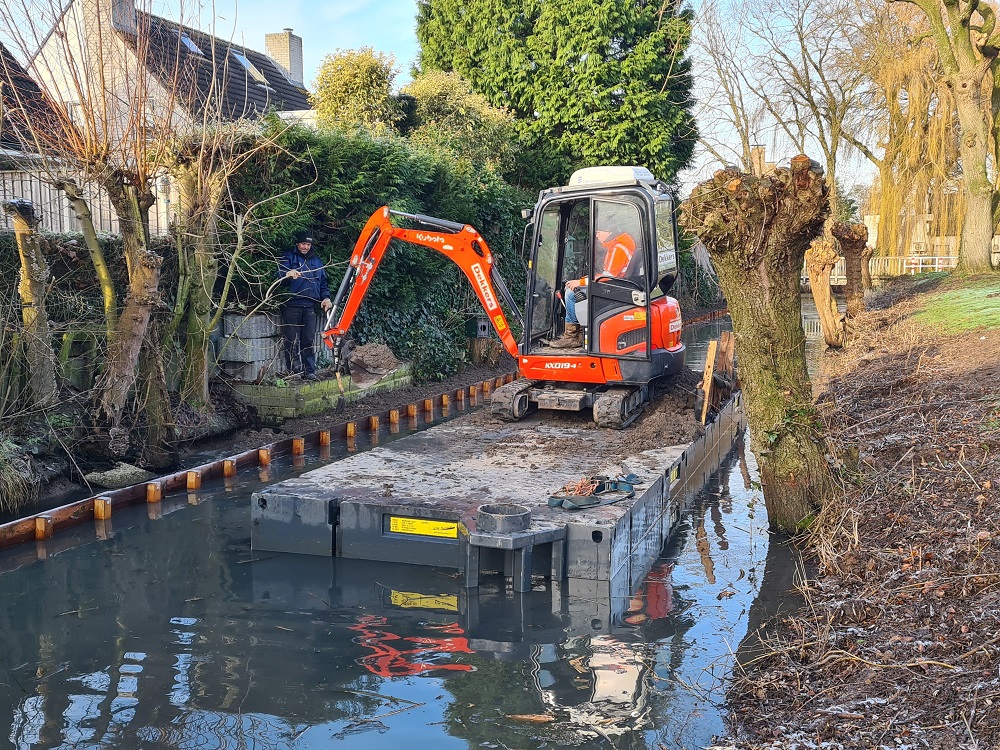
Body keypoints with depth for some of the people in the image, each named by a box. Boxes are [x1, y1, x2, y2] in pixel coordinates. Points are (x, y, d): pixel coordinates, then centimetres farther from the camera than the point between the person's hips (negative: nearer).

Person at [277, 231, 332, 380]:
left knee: (309, 341, 1)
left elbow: (323, 282, 25)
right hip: (291, 305, -3)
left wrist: (326, 297, 8)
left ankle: (309, 371, 3)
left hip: (310, 306, 3)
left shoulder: (317, 261, 20)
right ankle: (290, 370, 6)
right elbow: (280, 279, -6)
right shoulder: (288, 258, 6)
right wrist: (288, 275, -29)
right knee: (291, 340, -3)